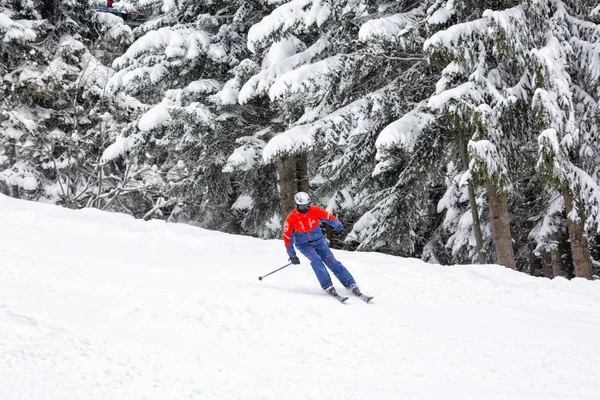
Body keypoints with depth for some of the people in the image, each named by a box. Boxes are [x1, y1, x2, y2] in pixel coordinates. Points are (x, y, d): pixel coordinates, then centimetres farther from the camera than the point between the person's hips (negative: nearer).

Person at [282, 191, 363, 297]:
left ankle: (351, 284, -12)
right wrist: (292, 255, -7)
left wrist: (338, 226, -32)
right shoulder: (291, 218, -13)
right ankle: (327, 286, -28)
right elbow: (287, 237, -7)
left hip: (319, 241, 2)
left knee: (332, 262, -12)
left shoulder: (315, 210, -11)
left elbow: (328, 217, -11)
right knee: (315, 259, -29)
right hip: (304, 245, -1)